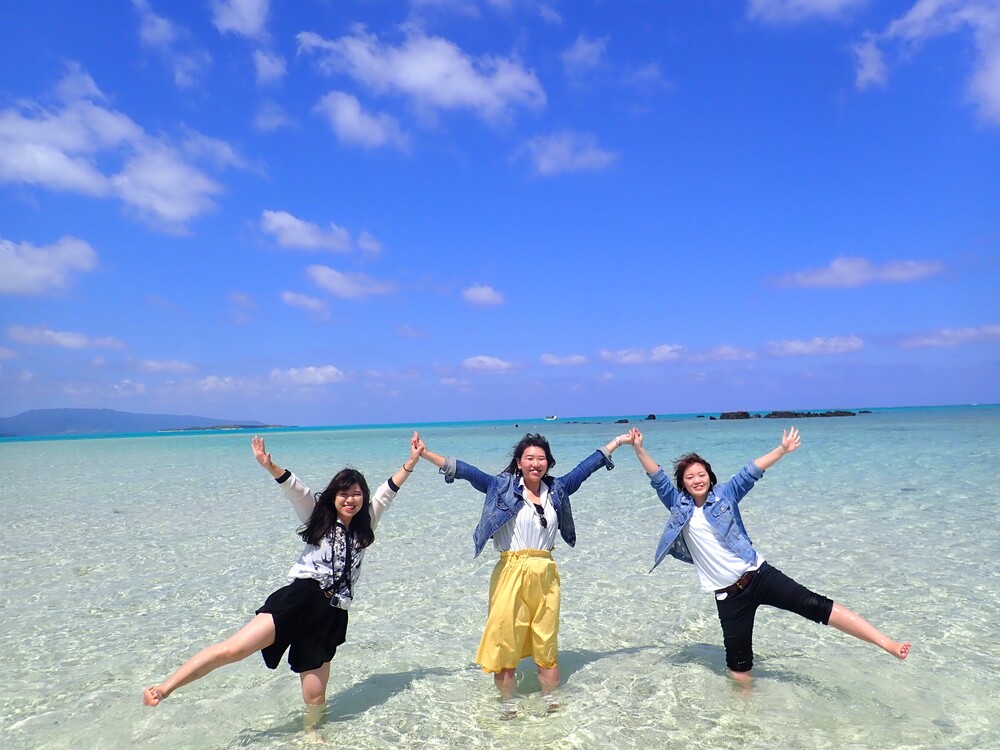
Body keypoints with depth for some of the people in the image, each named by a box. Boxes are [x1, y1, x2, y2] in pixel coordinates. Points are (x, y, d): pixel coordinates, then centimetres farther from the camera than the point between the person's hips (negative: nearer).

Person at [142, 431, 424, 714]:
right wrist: (270, 466, -23)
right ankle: (163, 689, -10)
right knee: (233, 648, -19)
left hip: (331, 615, 3)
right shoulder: (318, 517, 8)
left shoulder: (365, 525, 16)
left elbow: (388, 490, 15)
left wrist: (411, 461, 13)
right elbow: (295, 488, -8)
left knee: (315, 697, 4)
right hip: (300, 598, -3)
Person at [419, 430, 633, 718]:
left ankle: (550, 697, 28)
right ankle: (507, 701, 21)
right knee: (506, 636, 3)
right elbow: (465, 471, -9)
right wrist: (425, 454, -14)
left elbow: (588, 464, 13)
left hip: (546, 574, 3)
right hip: (511, 573, -3)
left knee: (546, 637, 12)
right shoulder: (502, 487, -4)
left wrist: (619, 441, 17)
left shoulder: (557, 489, 6)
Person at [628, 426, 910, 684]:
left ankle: (887, 643, -11)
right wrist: (639, 449, -15)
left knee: (814, 605, -12)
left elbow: (751, 472, -4)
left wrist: (782, 450, -11)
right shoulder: (679, 505, 3)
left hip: (758, 574, -1)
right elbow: (658, 478, -4)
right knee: (737, 657, 5)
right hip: (727, 593, 1)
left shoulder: (725, 496, 3)